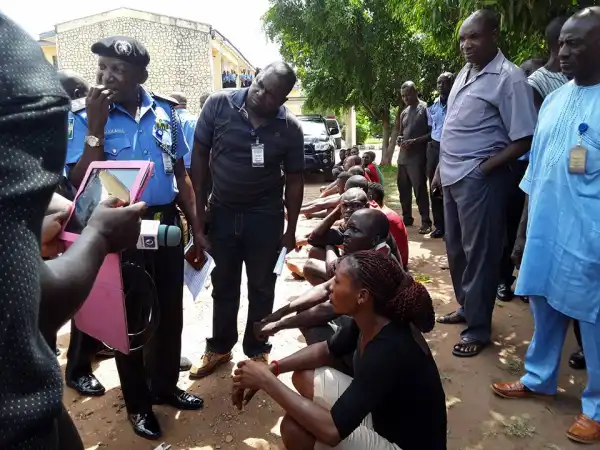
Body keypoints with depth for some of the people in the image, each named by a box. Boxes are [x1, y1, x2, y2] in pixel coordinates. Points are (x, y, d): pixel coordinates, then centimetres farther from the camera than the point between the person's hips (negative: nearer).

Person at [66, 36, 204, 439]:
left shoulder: (165, 111, 3)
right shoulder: (87, 118, -6)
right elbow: (80, 182, -15)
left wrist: (196, 227, 7)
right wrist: (96, 127, -21)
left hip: (167, 225, 4)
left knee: (170, 311, 15)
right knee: (130, 317, 10)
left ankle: (166, 385, 38)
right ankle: (137, 403, 31)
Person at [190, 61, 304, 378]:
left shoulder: (290, 128, -10)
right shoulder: (219, 104, -12)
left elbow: (294, 180, -1)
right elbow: (199, 155, -4)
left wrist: (291, 229, 0)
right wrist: (199, 206, -4)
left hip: (266, 216, 0)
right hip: (222, 212, 1)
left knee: (261, 288, 11)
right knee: (223, 285, 15)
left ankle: (257, 351, 31)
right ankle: (219, 348, 35)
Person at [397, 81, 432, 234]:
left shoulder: (425, 108, -5)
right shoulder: (404, 113, 18)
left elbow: (431, 133, -8)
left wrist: (415, 141, -18)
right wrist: (400, 139, 4)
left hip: (417, 157, -7)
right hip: (403, 156, 7)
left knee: (420, 190, -7)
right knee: (403, 188, 11)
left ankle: (426, 222, -1)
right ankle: (407, 218, 24)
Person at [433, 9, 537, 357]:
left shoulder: (509, 78, -11)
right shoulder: (464, 75, 14)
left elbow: (524, 139, -14)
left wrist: (484, 168, -16)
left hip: (479, 180, -8)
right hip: (453, 178, 8)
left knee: (479, 253, 1)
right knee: (456, 248, 17)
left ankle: (478, 328, 15)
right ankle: (465, 307, 36)